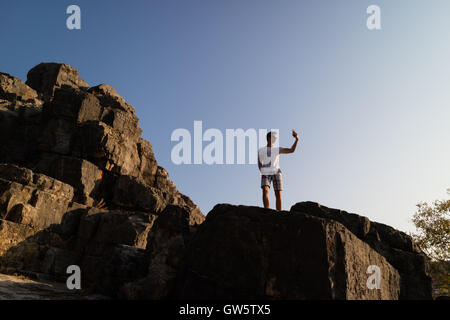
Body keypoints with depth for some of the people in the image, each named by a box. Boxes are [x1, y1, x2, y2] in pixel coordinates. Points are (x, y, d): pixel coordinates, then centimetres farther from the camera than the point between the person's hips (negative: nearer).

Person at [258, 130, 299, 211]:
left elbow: (291, 150, 7)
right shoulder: (261, 150, 13)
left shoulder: (278, 149, 15)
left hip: (276, 173, 2)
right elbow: (259, 164, 13)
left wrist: (296, 139, -5)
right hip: (266, 174, -1)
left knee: (278, 194, -7)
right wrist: (262, 173, -5)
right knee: (265, 190, -23)